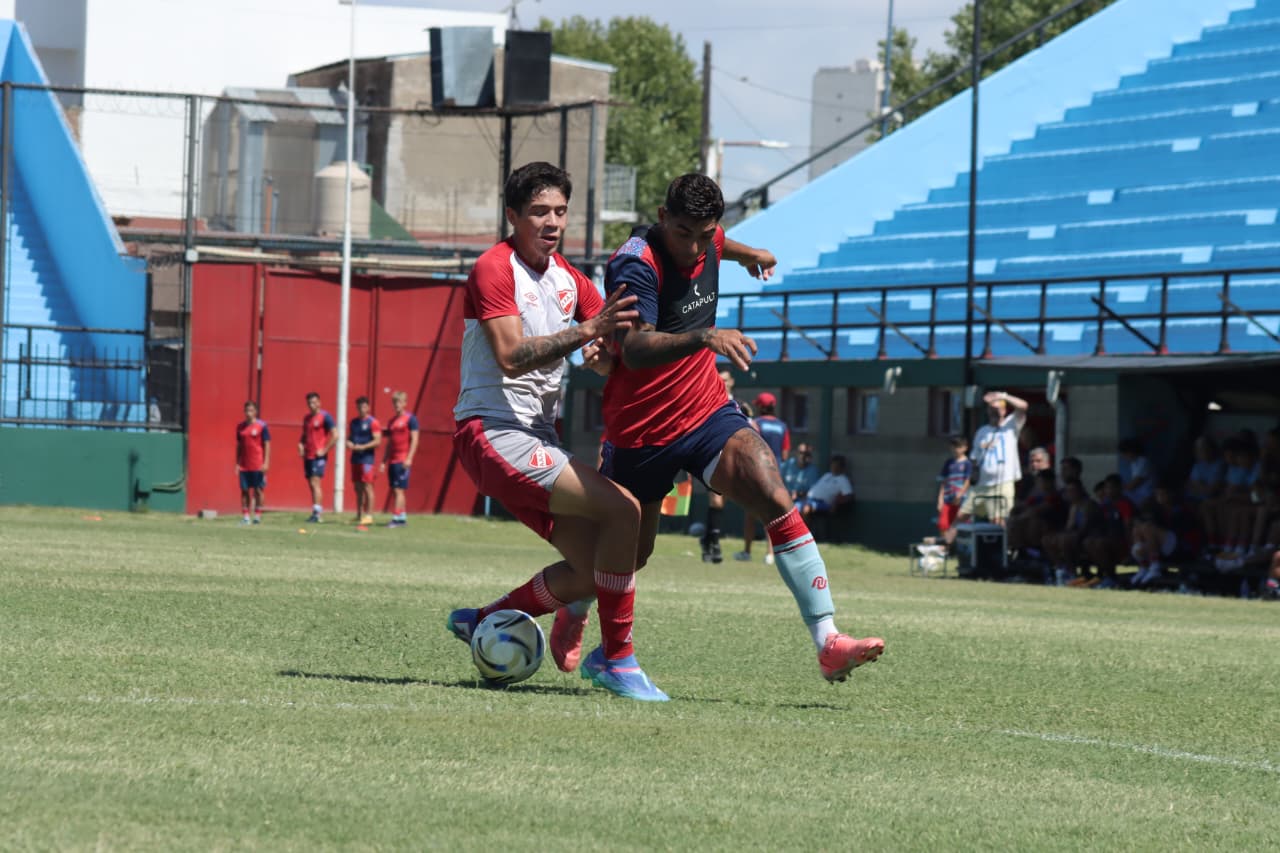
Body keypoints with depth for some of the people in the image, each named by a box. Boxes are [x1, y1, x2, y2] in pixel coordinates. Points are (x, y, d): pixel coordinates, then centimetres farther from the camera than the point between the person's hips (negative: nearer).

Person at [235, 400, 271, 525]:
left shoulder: (261, 426, -3)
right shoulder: (240, 426, 9)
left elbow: (267, 445, -3)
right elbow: (239, 446, 15)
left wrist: (266, 462, -9)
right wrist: (237, 463, 10)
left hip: (258, 465, -4)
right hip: (244, 465, 4)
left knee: (258, 490, 1)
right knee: (244, 490, 3)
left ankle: (258, 515, 8)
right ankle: (246, 516, 6)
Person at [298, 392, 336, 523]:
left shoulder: (325, 417, -8)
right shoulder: (306, 417, 15)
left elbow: (335, 436, -11)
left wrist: (324, 450, -14)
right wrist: (301, 444, 6)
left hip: (318, 456, -8)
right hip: (308, 456, 8)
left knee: (315, 483, -15)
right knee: (311, 484, 9)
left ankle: (316, 513, -18)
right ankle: (315, 513, 13)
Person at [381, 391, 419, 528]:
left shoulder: (410, 419, -4)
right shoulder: (391, 421, 17)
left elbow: (414, 439, -9)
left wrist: (409, 458, -17)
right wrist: (384, 461, 16)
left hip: (403, 461, -8)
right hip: (392, 460, 8)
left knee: (398, 489, -12)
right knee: (395, 490, 8)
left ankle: (396, 518, -14)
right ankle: (403, 517, 13)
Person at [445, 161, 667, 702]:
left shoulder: (568, 280, 14)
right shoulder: (495, 269, -10)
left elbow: (610, 359, 13)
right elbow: (511, 356, -22)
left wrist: (606, 352, -12)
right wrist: (587, 331, -29)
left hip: (537, 440, 9)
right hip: (493, 432, -9)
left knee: (594, 570, 3)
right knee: (623, 510, -20)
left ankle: (483, 621, 19)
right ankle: (616, 658, -13)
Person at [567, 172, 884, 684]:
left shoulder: (705, 244, 0)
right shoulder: (636, 264, -23)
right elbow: (635, 349, -40)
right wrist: (705, 337, -52)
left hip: (707, 412, 5)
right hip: (641, 430, -5)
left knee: (778, 504, -19)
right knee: (630, 554, 12)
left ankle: (828, 642, -25)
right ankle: (572, 614, 47)